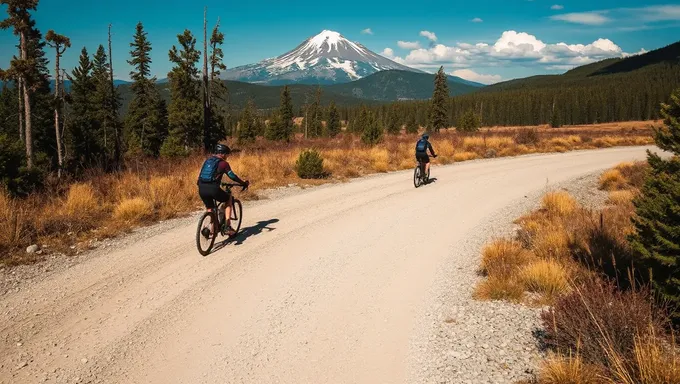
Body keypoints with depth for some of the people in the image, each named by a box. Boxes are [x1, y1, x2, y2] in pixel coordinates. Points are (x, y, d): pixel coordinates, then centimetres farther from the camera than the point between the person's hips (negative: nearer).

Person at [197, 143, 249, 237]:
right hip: (213, 189, -5)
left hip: (201, 189, 5)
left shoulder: (207, 160, 20)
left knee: (210, 210, 27)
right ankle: (227, 226, 15)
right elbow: (232, 176, 0)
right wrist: (244, 183, 12)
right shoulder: (223, 163, 2)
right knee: (229, 198, 22)